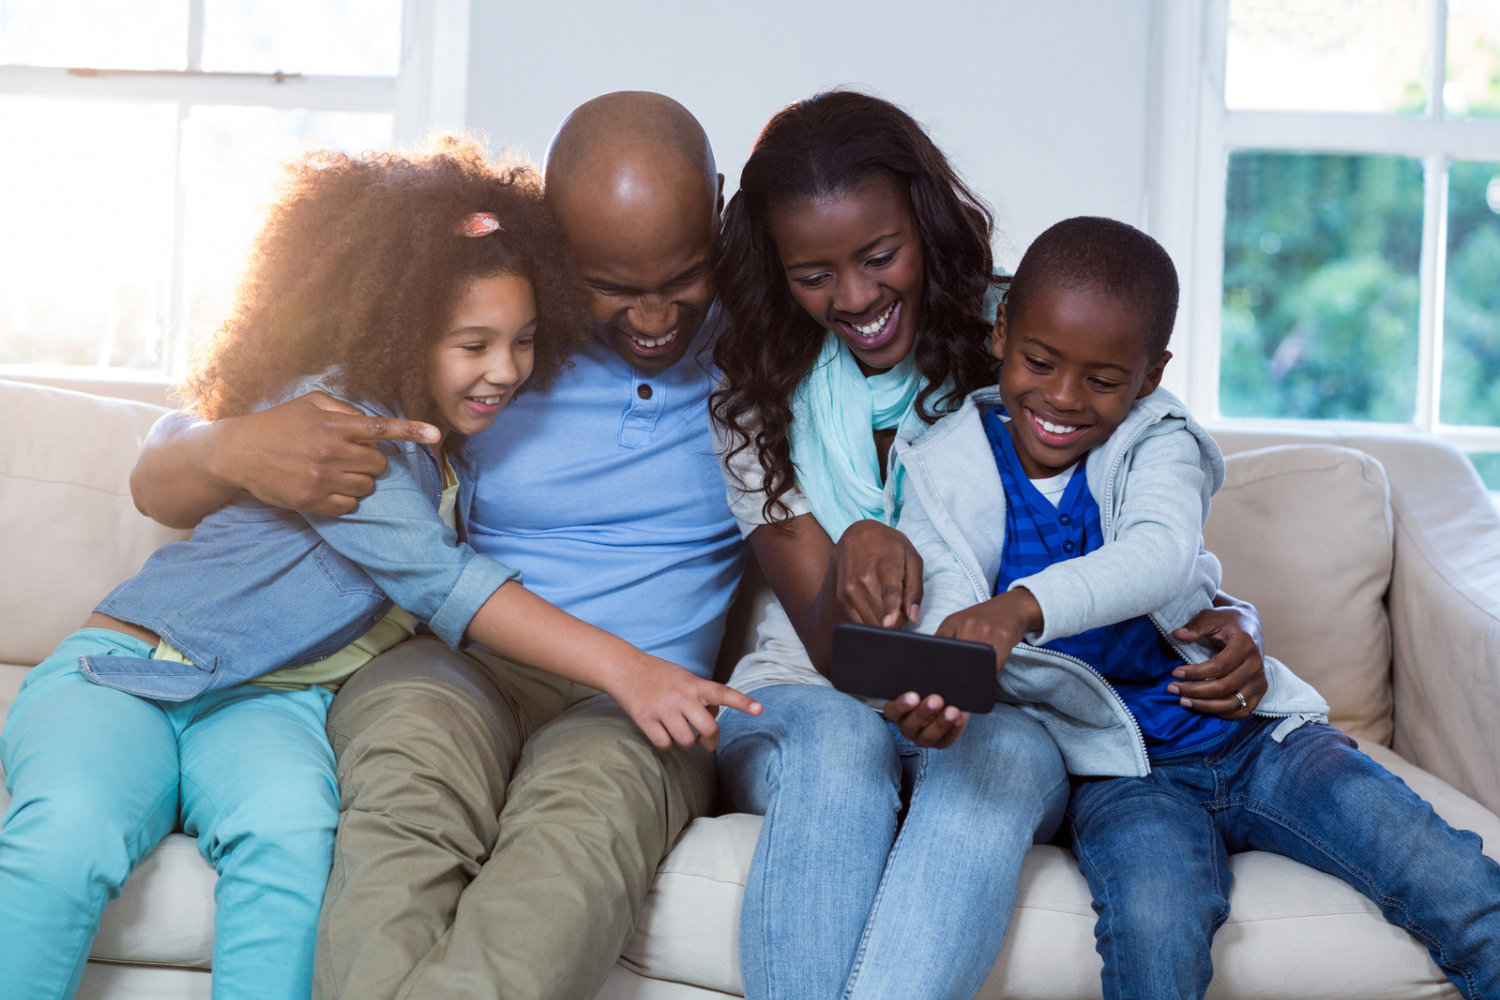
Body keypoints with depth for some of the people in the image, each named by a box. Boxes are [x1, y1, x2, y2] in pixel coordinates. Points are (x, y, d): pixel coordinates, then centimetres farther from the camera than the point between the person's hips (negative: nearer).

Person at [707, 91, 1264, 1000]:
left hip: (1007, 709, 0)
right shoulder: (759, 397, 0)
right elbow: (831, 648, -6)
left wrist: (1227, 626, -21)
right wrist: (855, 553, -30)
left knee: (1001, 757, -36)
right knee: (838, 746, -35)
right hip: (814, 697, 1)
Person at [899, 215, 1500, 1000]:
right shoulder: (949, 479, -1)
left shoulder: (1158, 444, -3)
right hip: (1118, 769, -1)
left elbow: (1163, 553, -26)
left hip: (1251, 731, 2)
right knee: (1156, 925, -35)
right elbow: (948, 624, -11)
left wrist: (1026, 606, -45)